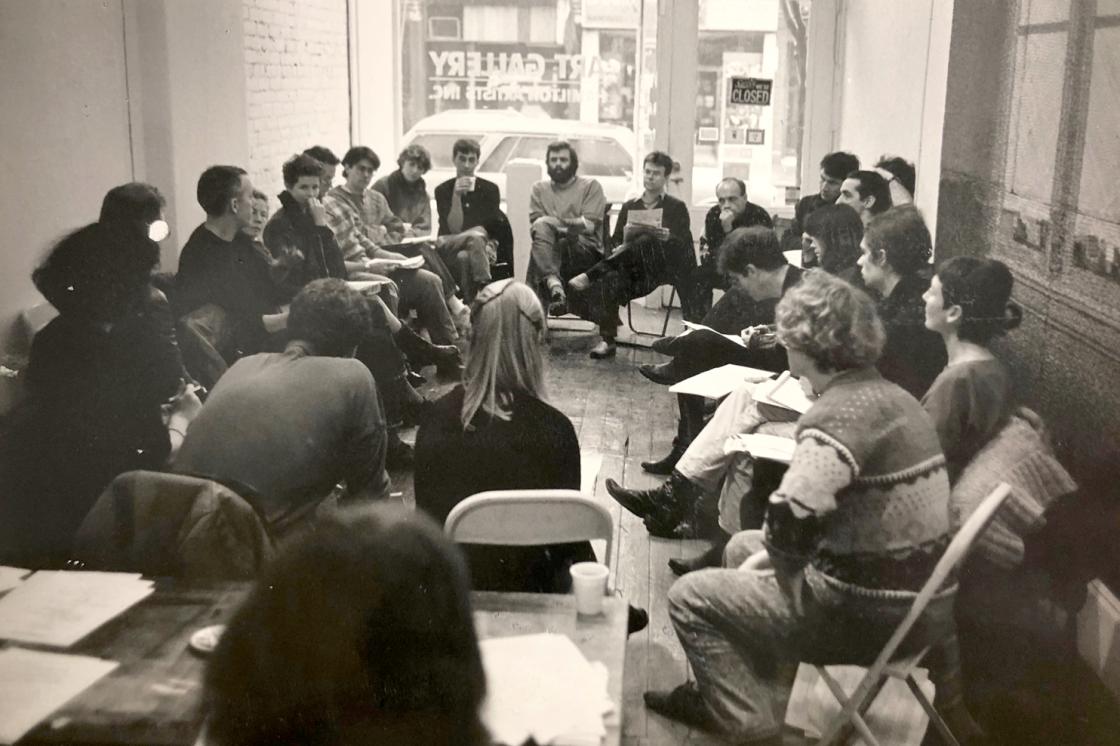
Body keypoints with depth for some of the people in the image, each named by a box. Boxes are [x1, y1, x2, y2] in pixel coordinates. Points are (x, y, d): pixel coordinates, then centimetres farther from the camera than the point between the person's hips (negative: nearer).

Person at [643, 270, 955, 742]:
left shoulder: (838, 414, -22)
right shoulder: (890, 397, 8)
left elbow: (789, 526, -33)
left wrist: (782, 560, -9)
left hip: (872, 612, -9)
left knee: (690, 597, -1)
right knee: (743, 546, 24)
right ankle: (734, 691, 28)